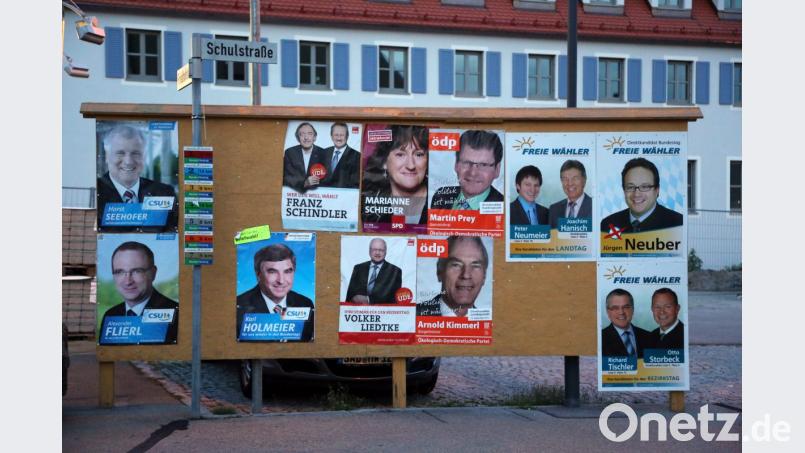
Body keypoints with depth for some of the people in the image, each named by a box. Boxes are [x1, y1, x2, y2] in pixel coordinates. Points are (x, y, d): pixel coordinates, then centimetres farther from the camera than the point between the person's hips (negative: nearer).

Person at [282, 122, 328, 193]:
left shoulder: (323, 153, 0)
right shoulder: (289, 152, 1)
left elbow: (327, 178, -2)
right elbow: (286, 178, -5)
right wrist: (304, 182, -21)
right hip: (294, 193, 0)